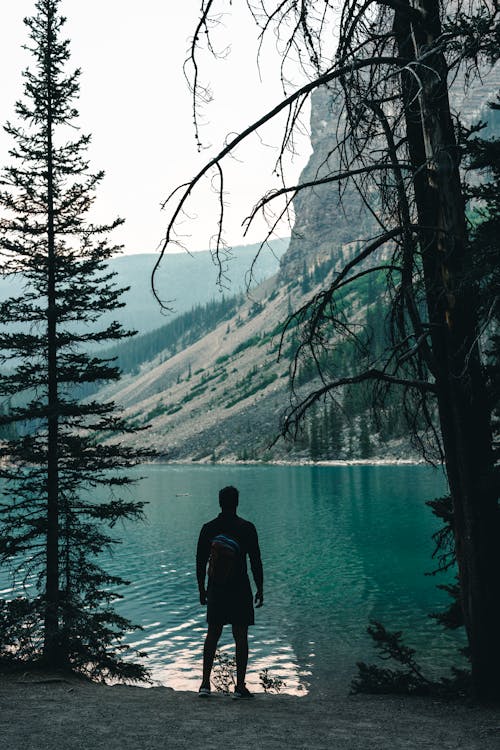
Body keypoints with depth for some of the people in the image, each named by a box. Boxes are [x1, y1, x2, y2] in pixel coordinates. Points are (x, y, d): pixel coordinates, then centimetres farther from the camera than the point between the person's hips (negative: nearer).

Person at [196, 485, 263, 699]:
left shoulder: (208, 528, 0)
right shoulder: (246, 528, -7)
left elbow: (200, 561, 4)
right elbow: (256, 561, -5)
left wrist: (201, 590, 14)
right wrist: (260, 589, 4)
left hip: (215, 591, 2)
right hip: (240, 591, -2)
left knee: (212, 635, 11)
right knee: (241, 636, 4)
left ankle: (205, 684, 9)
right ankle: (240, 686, 5)